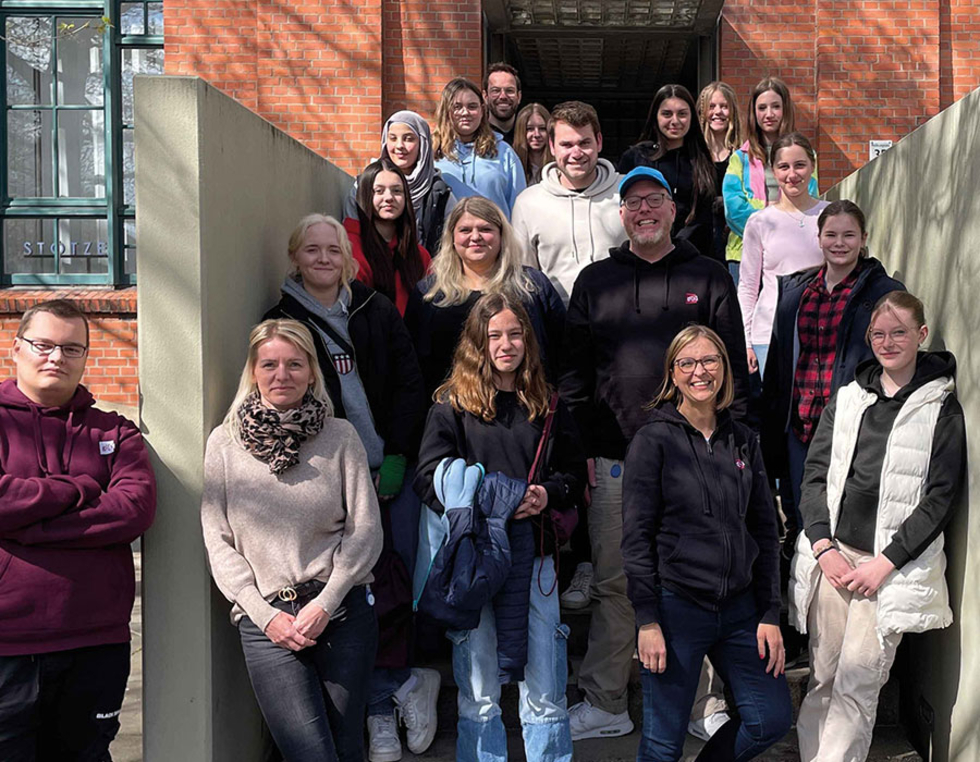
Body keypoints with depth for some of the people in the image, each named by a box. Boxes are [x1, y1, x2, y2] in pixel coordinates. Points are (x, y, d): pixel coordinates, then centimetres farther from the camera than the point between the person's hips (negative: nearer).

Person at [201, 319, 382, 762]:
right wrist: (265, 614, -5)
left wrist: (324, 605, -7)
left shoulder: (340, 437, 3)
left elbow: (365, 531, 2)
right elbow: (217, 542, 3)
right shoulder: (224, 443, 4)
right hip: (265, 619, -1)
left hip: (343, 611, 1)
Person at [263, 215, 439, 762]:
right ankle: (406, 684, 13)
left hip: (393, 469, 2)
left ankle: (383, 706, 12)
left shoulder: (377, 311, 9)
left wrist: (397, 457, -4)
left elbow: (410, 386, 6)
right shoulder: (282, 322, 4)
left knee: (405, 581, -2)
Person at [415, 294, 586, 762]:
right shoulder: (452, 404, 2)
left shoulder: (547, 405, 10)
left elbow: (576, 473, 14)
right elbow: (429, 477, -4)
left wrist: (549, 493, -7)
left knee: (545, 691, 6)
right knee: (478, 694, 8)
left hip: (534, 552, 2)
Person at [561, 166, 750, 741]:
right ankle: (604, 705, 19)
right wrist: (577, 446, 4)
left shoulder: (709, 278, 8)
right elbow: (575, 370, 11)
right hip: (615, 458, 1)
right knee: (614, 582, 7)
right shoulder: (595, 282, 12)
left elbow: (734, 366, 5)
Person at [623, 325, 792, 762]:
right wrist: (647, 621, -12)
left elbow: (765, 532, 10)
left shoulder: (743, 441, 9)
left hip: (739, 607, 5)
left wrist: (769, 614, 5)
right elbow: (636, 537, -8)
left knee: (774, 719, 7)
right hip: (675, 607, -5)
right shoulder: (653, 440, -5)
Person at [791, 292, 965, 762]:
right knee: (823, 677, 6)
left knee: (858, 683, -8)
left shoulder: (942, 409, 0)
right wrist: (823, 546, -2)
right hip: (831, 554, 3)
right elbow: (815, 474, 10)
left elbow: (941, 497, -4)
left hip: (894, 564, -3)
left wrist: (884, 562, -10)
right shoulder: (846, 398, 11)